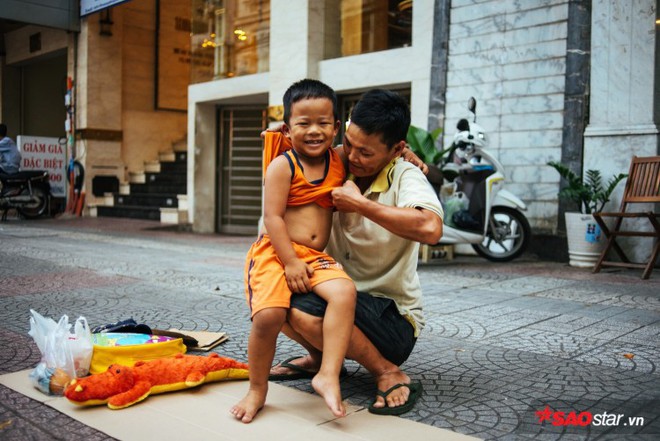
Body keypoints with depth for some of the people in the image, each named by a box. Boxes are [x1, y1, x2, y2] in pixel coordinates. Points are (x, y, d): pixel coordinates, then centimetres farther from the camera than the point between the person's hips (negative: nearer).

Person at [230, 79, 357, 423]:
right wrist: (291, 262, -16)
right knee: (268, 316, -23)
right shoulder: (283, 166, -4)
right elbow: (272, 218, -10)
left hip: (315, 256, 4)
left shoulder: (339, 162, 12)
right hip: (274, 252, -4)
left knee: (344, 291, -26)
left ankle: (328, 375, -22)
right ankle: (257, 389, 1)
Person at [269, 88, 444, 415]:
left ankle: (390, 374, -11)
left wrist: (360, 204, -29)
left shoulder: (405, 177, -17)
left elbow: (430, 228, -40)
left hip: (392, 313, -7)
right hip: (342, 300, 7)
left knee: (303, 308, -30)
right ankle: (321, 356, 15)